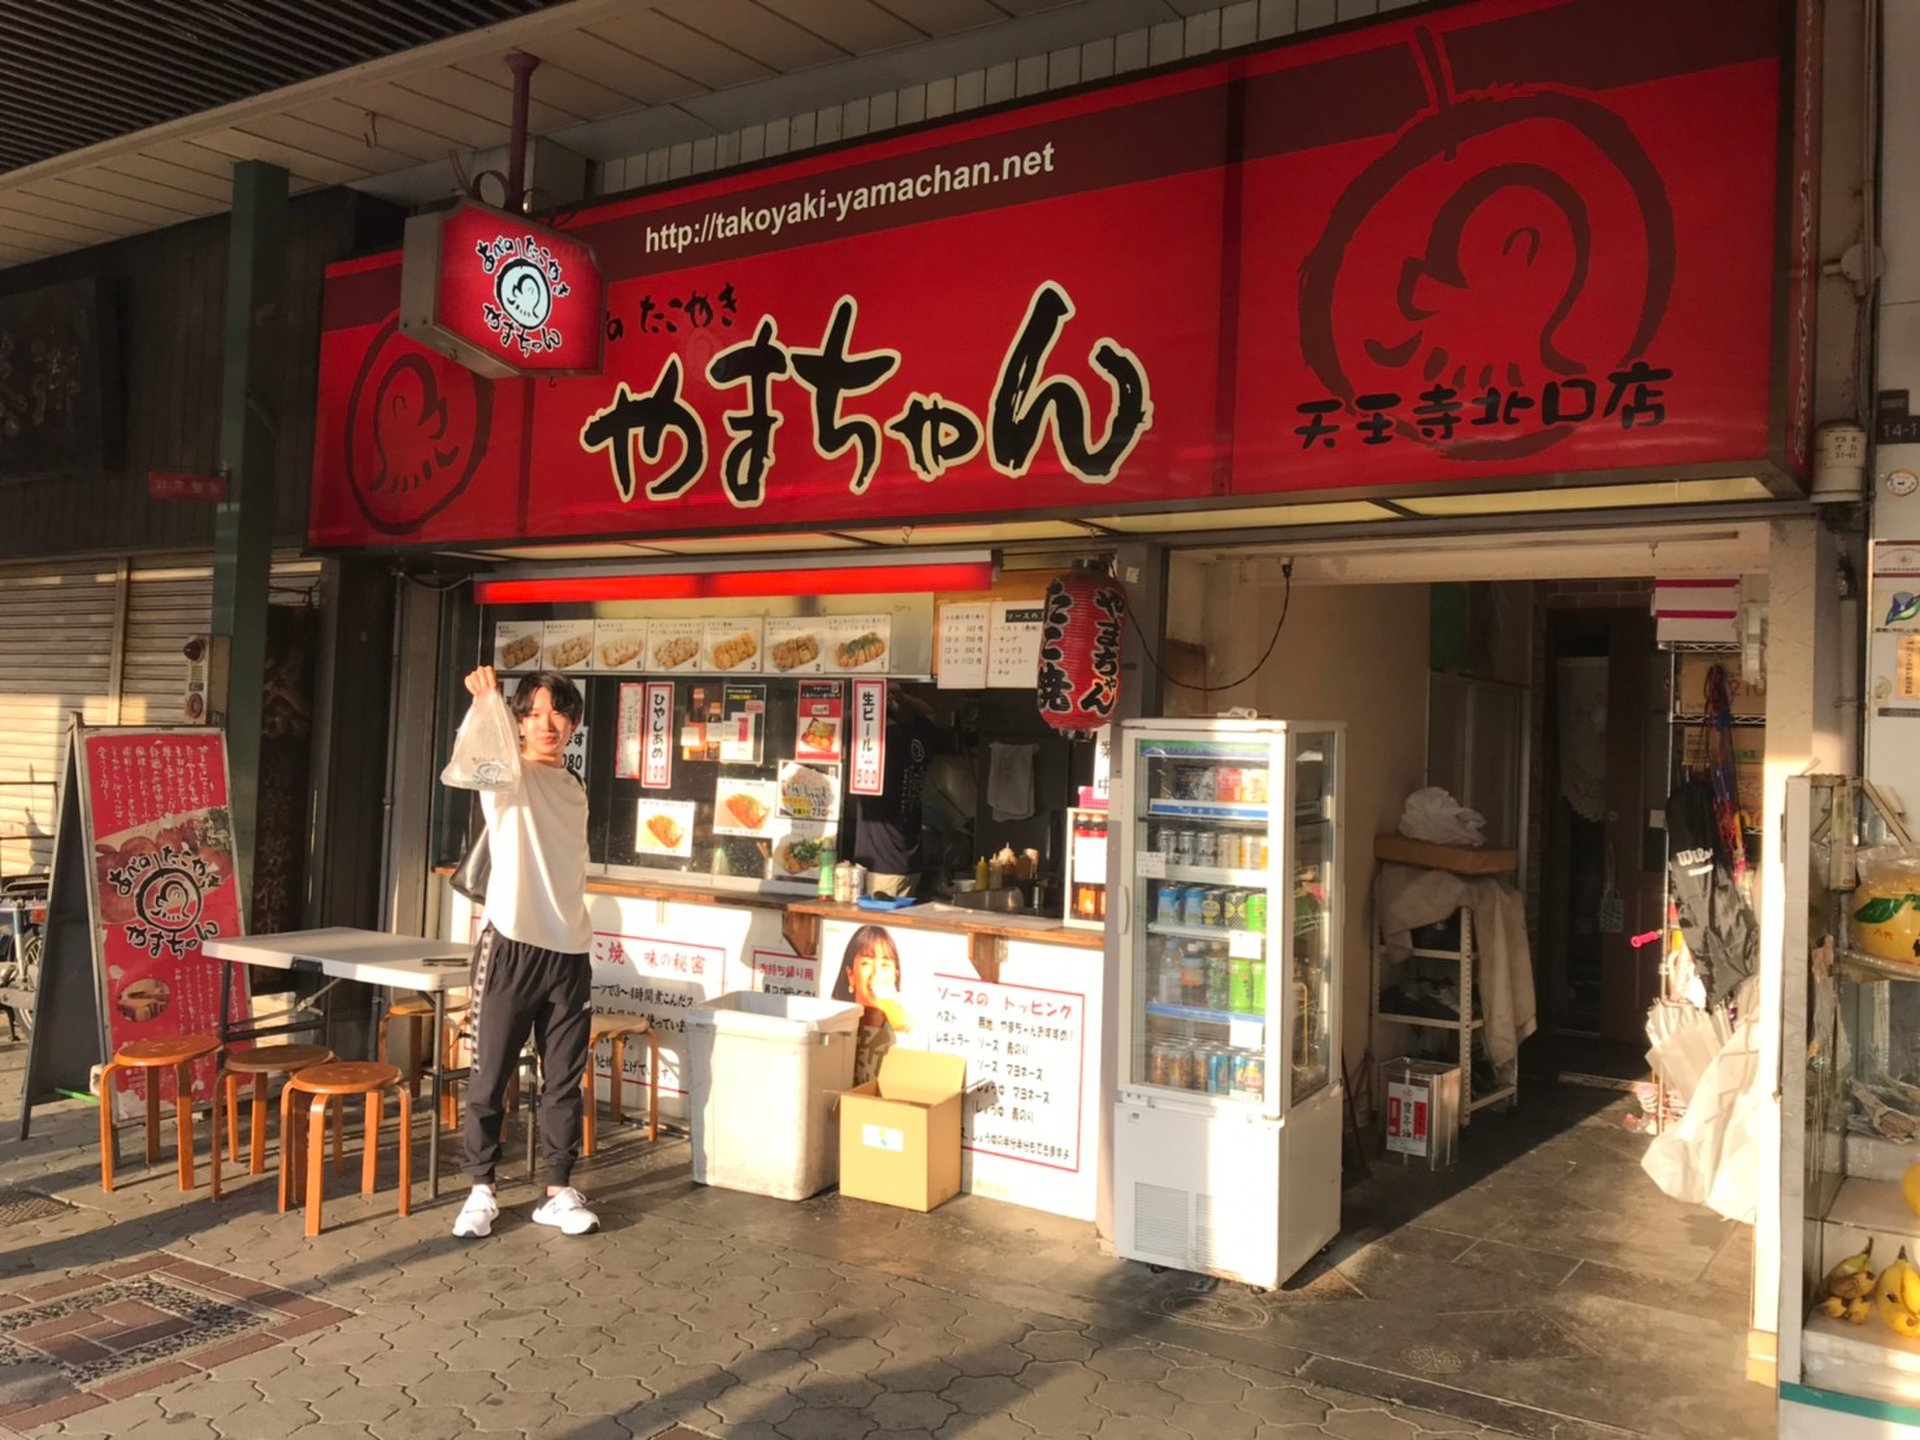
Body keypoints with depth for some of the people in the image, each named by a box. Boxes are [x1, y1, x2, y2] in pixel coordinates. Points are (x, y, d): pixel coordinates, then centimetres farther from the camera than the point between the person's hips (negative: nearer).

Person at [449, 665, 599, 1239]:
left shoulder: (575, 791, 15)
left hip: (569, 952, 5)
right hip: (510, 946, -5)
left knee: (564, 1080, 9)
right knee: (490, 1077, 3)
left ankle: (559, 1190, 20)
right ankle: (482, 1190, 17)